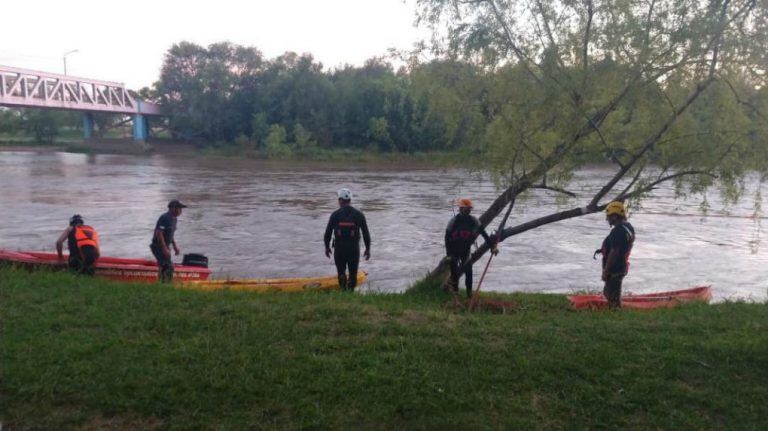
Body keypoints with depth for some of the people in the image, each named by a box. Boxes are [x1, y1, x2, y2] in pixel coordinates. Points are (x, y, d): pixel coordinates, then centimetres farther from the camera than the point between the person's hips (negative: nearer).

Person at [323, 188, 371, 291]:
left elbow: (327, 233, -1)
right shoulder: (359, 215, -1)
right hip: (354, 248, 0)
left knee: (341, 272, 14)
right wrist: (368, 249, 10)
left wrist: (327, 247, 12)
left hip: (339, 248, 0)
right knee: (353, 274, 12)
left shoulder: (335, 214, -3)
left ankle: (343, 290, -2)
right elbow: (366, 234, 0)